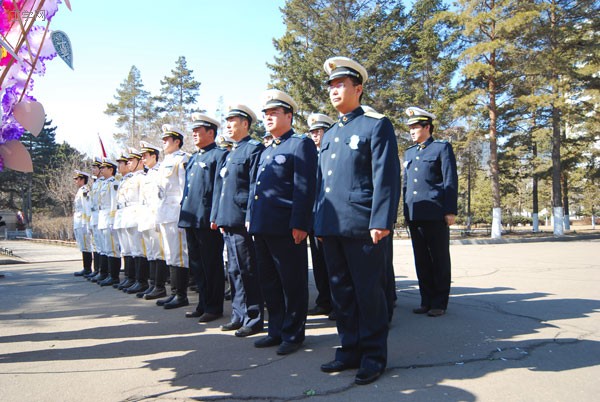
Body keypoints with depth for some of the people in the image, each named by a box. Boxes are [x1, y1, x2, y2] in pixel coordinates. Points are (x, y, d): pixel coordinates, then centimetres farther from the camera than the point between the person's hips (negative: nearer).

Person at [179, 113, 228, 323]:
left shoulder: (220, 155, -7)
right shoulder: (193, 158, 20)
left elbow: (219, 188, -15)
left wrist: (215, 217, -20)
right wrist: (184, 212, 16)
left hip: (207, 220, -9)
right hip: (191, 219, 9)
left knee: (211, 265, 0)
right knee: (196, 265, 14)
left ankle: (214, 307, 11)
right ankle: (203, 304, 25)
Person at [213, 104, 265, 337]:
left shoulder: (254, 148, -7)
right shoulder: (231, 153, 21)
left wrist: (250, 219, -18)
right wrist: (220, 218, 18)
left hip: (242, 222, -9)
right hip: (229, 222, 9)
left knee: (247, 272, -2)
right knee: (234, 272, 14)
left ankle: (254, 319, 9)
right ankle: (239, 316, 24)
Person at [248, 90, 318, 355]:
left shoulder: (301, 144, -4)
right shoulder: (266, 151, 22)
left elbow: (304, 187, -13)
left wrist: (299, 224, -19)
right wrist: (251, 218, 17)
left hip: (285, 229, -9)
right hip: (262, 228, 9)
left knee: (292, 283, 3)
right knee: (269, 283, 15)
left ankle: (293, 334, 17)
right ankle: (276, 330, 29)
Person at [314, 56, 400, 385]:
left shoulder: (377, 125, -1)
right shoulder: (329, 135, 20)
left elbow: (387, 178, -10)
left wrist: (381, 222, -17)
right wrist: (319, 223, 16)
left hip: (361, 226, -7)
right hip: (331, 228, 7)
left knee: (369, 292, 3)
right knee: (341, 293, 13)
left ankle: (373, 356, 18)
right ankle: (350, 350, 27)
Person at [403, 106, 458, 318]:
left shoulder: (442, 148, 2)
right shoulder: (409, 153, 18)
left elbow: (451, 181, -4)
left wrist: (450, 211, -11)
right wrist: (406, 211, 15)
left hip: (436, 213, -5)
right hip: (414, 215, 6)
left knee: (439, 259, 3)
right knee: (421, 260, 9)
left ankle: (439, 303, 11)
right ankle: (426, 300, 19)